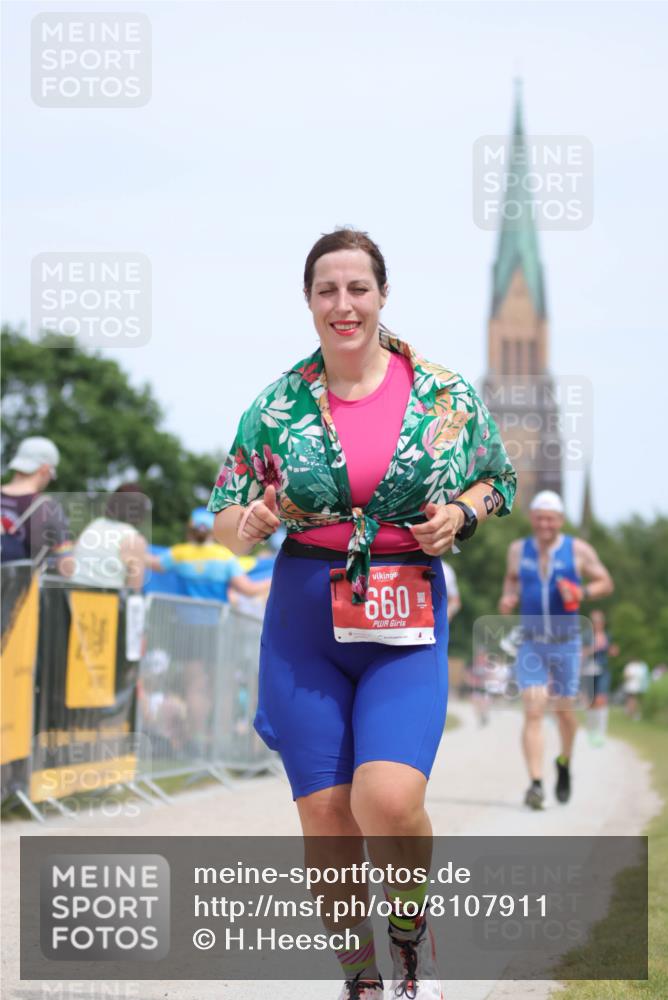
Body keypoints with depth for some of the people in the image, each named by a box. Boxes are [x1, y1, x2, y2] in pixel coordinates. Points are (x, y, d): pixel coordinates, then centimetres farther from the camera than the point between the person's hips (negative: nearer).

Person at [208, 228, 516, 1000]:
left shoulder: (446, 394, 1)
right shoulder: (277, 405, 2)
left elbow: (495, 480, 15)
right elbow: (224, 520, 7)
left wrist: (458, 514, -6)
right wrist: (253, 523, -16)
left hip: (408, 623, -1)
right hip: (305, 621, 2)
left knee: (389, 801, -21)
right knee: (325, 820, 1)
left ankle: (412, 931, 9)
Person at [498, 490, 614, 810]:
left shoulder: (578, 550, -4)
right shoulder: (518, 549, 3)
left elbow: (606, 583, 2)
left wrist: (581, 593, -17)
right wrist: (508, 597, -1)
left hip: (566, 644, -1)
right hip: (531, 645, 1)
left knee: (564, 710, 9)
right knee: (533, 712, -12)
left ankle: (565, 762, 39)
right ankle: (536, 784, -17)